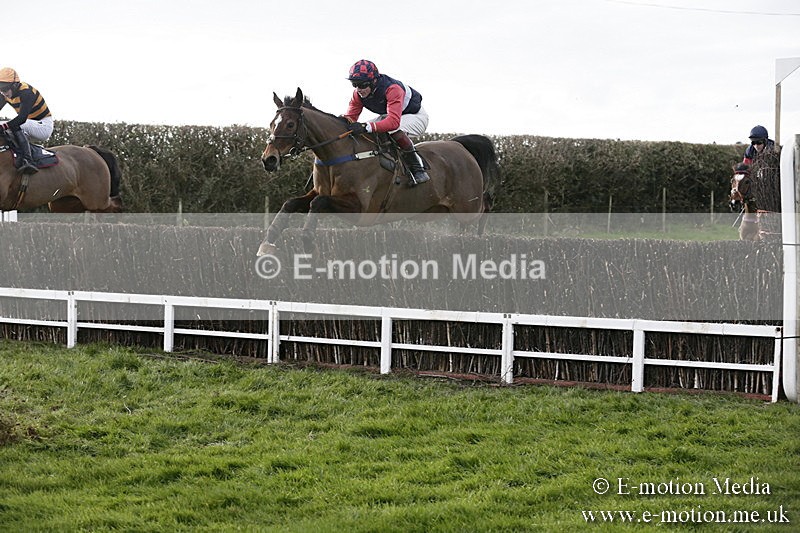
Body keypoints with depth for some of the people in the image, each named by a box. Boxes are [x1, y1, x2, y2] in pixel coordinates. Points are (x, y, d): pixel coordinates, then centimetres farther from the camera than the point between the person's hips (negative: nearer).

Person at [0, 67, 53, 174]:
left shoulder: (26, 92, -25)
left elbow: (22, 118, -36)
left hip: (44, 126, -9)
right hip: (31, 124, 9)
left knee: (15, 127, -33)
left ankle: (28, 161, -45)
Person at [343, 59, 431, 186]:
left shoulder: (392, 89, -39)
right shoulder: (358, 94, -16)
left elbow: (394, 122, -51)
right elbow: (350, 117, -14)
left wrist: (366, 127, -62)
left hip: (415, 115, -8)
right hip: (389, 115, 8)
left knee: (394, 130, -39)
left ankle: (418, 169, -26)